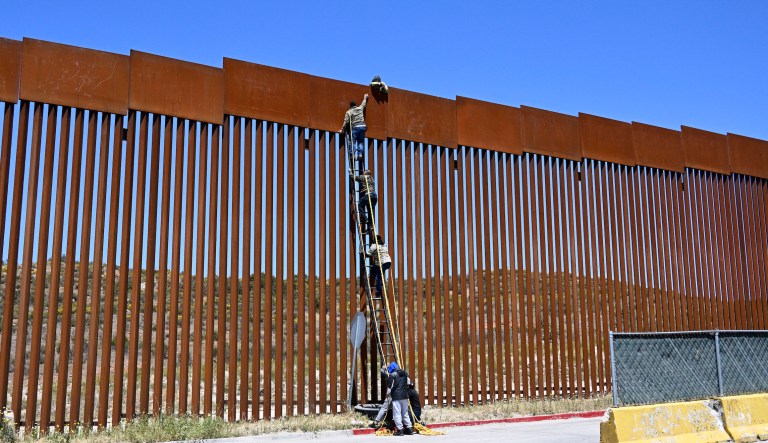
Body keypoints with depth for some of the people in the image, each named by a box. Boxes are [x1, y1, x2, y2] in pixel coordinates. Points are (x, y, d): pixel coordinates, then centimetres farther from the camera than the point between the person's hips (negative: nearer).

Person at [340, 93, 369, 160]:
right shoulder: (360, 108, 14)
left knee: (353, 141, 0)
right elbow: (364, 103, 35)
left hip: (355, 127, -3)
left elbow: (346, 122, 1)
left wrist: (342, 130, 10)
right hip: (362, 126, 3)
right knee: (361, 141, 9)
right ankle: (360, 154, -1)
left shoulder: (348, 112, 5)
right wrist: (365, 97, 55)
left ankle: (353, 155, -10)